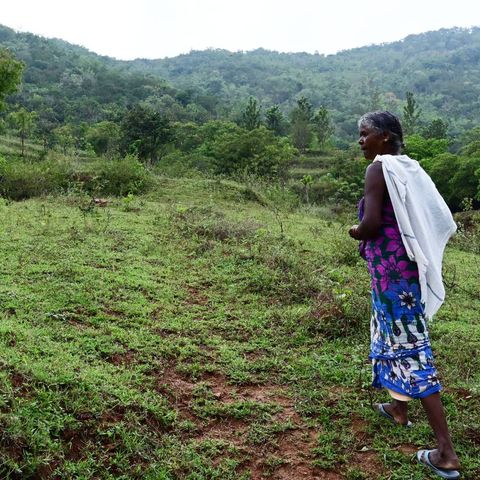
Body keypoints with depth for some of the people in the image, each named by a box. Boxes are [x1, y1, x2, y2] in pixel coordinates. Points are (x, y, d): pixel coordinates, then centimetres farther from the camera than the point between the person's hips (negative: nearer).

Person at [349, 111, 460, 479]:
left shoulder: (379, 168, -14)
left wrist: (355, 232, -3)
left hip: (390, 269, -9)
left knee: (410, 348, -6)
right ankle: (399, 409, 43)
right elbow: (438, 218, 15)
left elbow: (371, 223, -25)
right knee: (395, 334, 24)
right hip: (407, 264, 9)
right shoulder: (409, 168, 11)